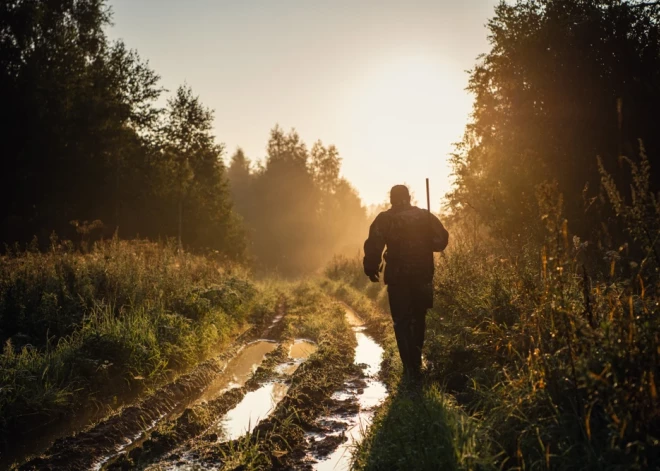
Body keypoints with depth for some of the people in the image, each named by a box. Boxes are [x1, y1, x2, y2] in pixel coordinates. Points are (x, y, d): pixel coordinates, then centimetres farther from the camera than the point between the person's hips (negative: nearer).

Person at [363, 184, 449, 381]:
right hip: (422, 276, 3)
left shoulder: (384, 219, -3)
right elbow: (441, 240, -1)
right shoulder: (425, 216, 4)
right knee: (418, 319, 18)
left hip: (397, 277, -3)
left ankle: (411, 367, -3)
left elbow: (373, 245, -11)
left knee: (402, 322, 4)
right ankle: (416, 363, 27)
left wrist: (371, 269, 0)